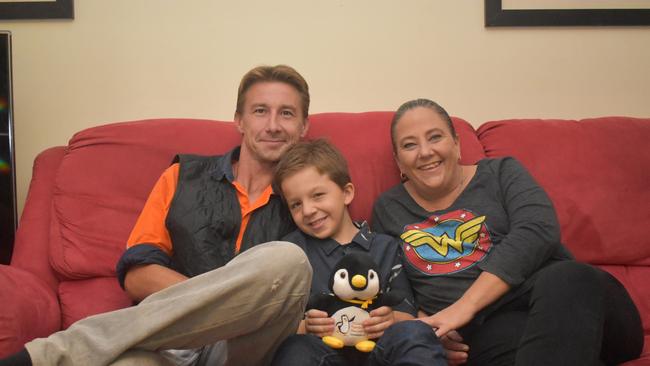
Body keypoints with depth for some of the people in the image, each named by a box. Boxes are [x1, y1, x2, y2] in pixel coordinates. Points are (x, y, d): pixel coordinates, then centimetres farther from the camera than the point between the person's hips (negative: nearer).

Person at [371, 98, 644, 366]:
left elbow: (538, 231, -8)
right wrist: (424, 328, -8)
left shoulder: (501, 173, 11)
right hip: (486, 328, -2)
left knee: (568, 280, -35)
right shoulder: (387, 210, 17)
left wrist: (464, 306, -17)